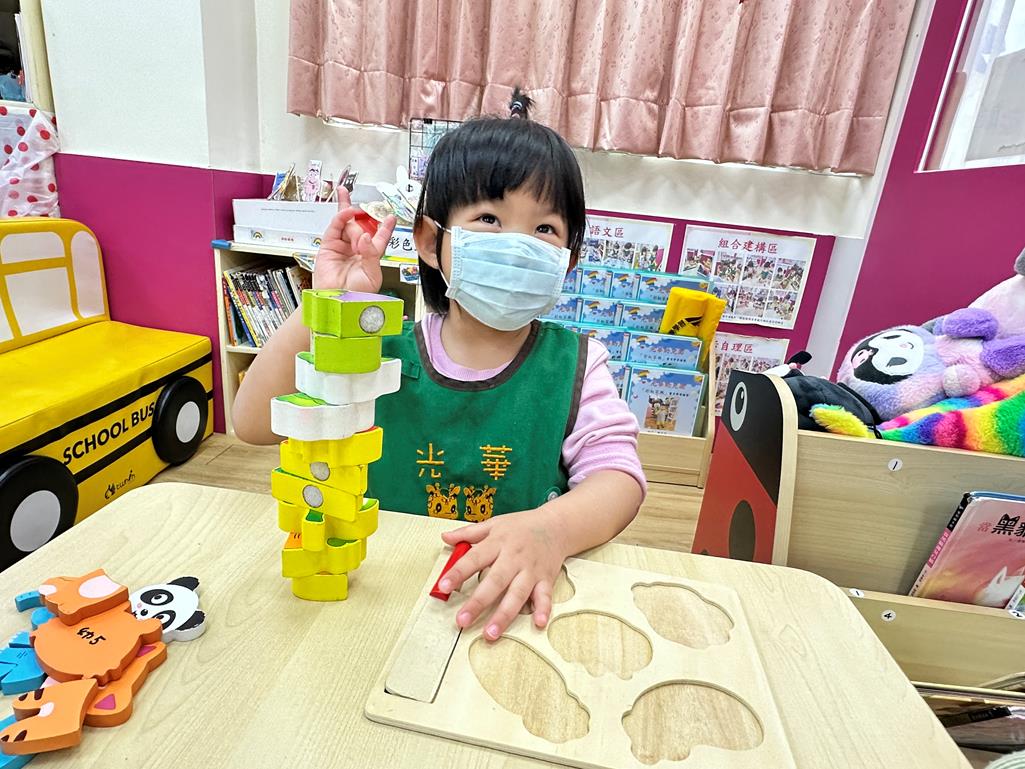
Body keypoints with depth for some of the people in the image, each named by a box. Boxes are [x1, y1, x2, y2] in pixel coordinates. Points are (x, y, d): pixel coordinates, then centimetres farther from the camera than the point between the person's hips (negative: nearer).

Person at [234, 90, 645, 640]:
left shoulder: (575, 366, -6)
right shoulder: (382, 355, -4)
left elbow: (618, 477, -14)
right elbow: (253, 424, -6)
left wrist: (551, 529, -36)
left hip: (513, 606, 4)